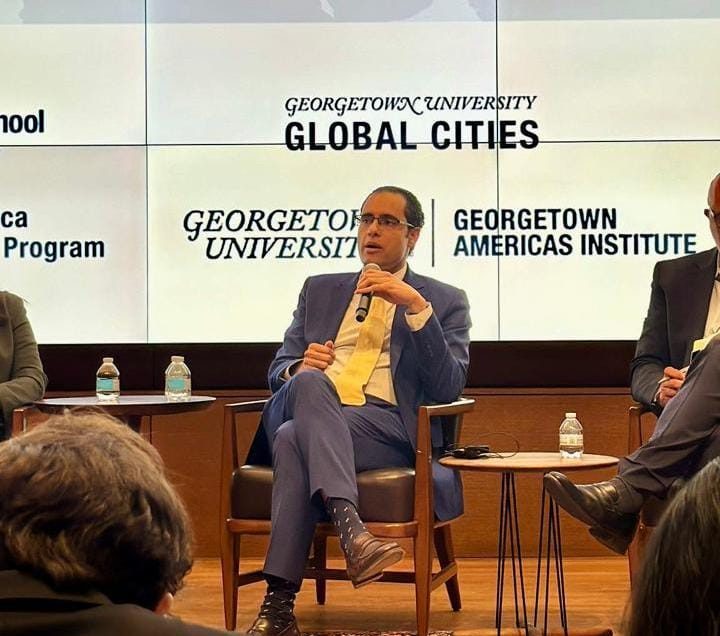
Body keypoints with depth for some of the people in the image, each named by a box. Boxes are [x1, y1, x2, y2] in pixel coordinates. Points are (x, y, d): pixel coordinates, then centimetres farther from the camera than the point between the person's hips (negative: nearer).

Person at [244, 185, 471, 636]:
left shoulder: (444, 302, 17)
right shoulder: (320, 290, 27)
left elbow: (449, 388, 1)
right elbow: (279, 371, 21)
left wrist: (417, 308, -10)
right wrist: (299, 368, -5)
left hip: (386, 425, -3)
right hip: (306, 409, 3)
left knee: (294, 440, -36)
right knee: (310, 381, -37)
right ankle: (349, 527, -53)